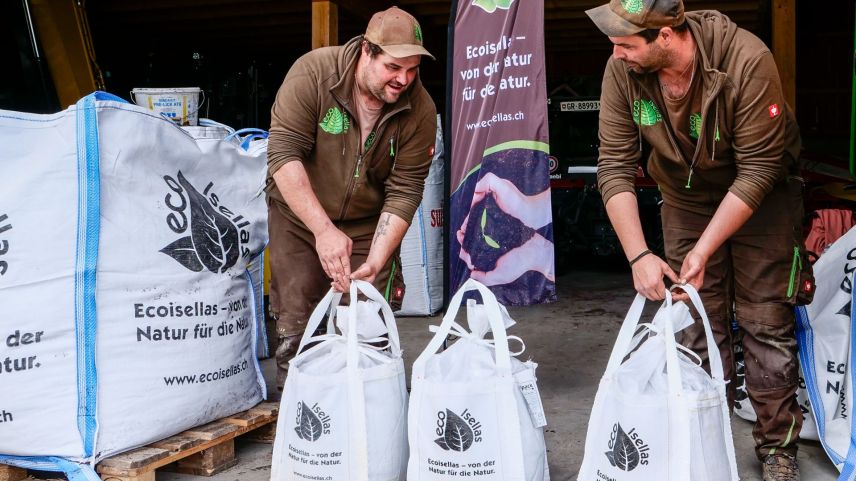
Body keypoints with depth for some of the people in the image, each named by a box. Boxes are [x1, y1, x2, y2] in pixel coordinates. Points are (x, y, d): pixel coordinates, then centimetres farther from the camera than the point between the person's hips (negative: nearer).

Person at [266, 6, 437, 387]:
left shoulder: (420, 111, -15)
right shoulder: (313, 73, -21)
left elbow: (404, 191, -14)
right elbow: (283, 154, -24)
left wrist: (376, 262, -24)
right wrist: (324, 229, -30)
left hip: (367, 226, 1)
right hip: (298, 216, -1)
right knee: (295, 327, 0)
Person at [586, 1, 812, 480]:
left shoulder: (747, 60, -31)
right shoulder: (622, 71, -21)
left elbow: (757, 170, -26)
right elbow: (615, 167, -18)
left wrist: (703, 251, -27)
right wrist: (639, 255, -27)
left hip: (761, 195, -3)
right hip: (687, 197, 3)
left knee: (766, 322, -2)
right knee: (701, 324, 5)